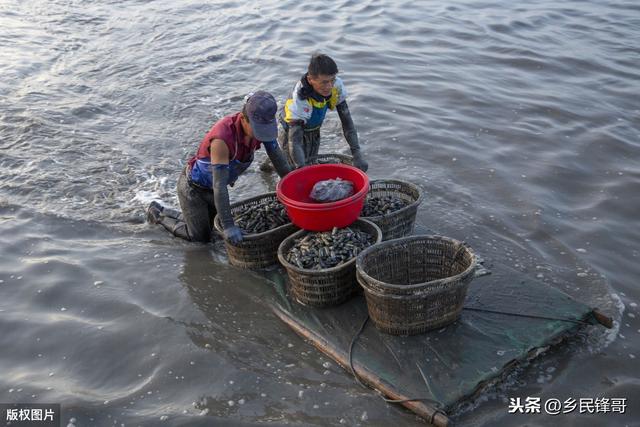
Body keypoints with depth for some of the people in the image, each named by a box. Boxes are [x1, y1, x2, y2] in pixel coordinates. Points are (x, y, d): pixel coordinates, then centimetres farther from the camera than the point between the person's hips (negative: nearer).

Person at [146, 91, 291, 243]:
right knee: (201, 238, 6)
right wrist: (228, 225, -40)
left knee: (206, 229, 21)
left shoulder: (260, 125, -20)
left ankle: (166, 214, 40)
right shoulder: (222, 138, -40)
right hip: (193, 187, -7)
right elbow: (219, 185, -39)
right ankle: (158, 213, 23)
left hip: (212, 189, 7)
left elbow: (279, 159, -6)